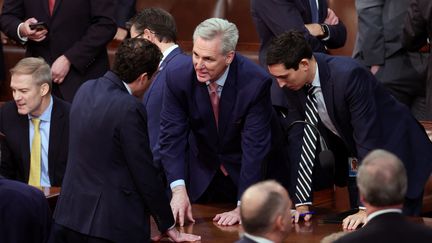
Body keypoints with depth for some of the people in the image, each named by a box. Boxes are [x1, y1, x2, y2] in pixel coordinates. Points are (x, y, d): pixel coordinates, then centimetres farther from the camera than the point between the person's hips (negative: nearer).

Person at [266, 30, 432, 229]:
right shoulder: (293, 83, -13)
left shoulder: (348, 75, -33)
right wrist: (302, 203, -10)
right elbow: (298, 139, -7)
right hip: (355, 160, 6)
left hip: (398, 151, -6)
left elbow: (368, 138, -32)